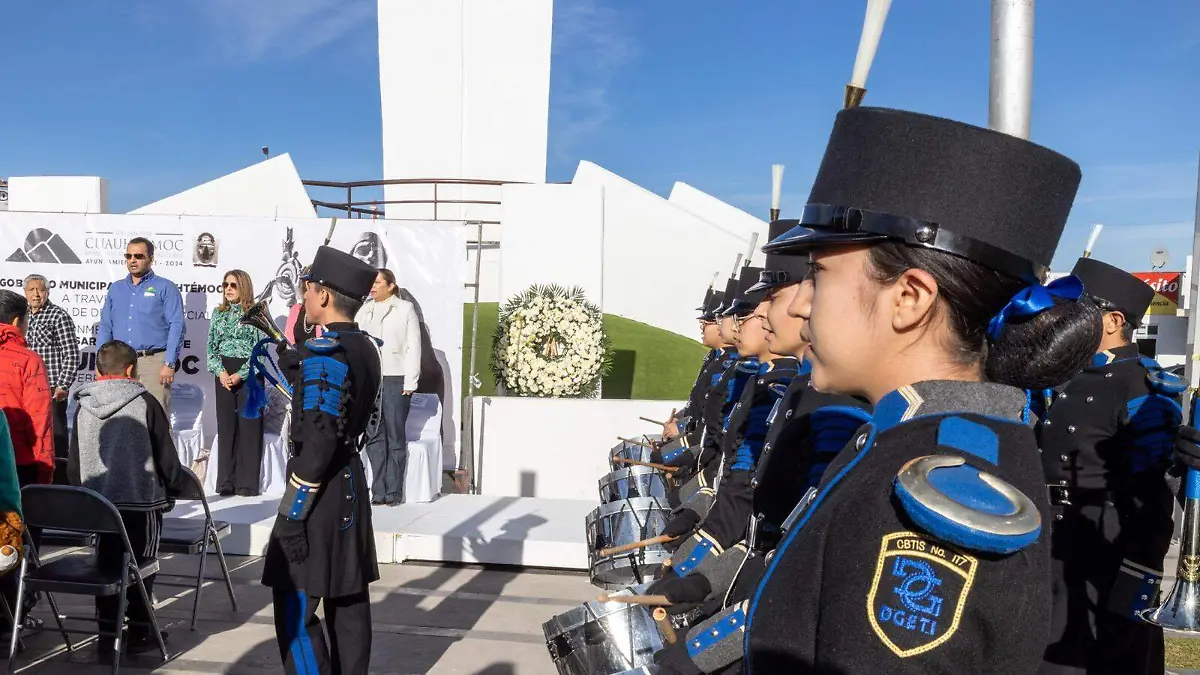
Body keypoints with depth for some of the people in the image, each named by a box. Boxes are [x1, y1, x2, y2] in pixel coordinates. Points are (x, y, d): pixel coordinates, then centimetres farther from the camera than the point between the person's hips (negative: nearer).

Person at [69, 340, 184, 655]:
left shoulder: (83, 406, 4)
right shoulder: (144, 402, -9)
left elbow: (74, 459, 9)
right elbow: (165, 454, -5)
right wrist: (174, 488, 9)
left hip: (97, 500, 4)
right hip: (141, 500, -4)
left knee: (106, 564, 12)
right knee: (140, 566, 6)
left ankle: (107, 633, 17)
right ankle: (140, 633, 12)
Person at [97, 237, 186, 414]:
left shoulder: (165, 288, 3)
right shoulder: (115, 289, 19)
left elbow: (176, 326, -5)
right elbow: (105, 327, 18)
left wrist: (169, 364, -14)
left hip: (153, 361, -5)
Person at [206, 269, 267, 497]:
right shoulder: (218, 313, 11)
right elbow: (211, 347, 9)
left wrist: (240, 375, -13)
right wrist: (220, 372, -6)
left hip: (249, 373, -4)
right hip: (223, 374, 4)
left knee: (249, 426, -3)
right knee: (225, 426, 5)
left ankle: (248, 483, 1)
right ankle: (226, 482, 10)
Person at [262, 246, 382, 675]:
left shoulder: (324, 354, -19)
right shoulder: (366, 348, 7)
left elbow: (318, 442, -24)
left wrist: (292, 513, -20)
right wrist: (284, 352, 19)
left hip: (321, 489, -9)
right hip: (352, 482, 9)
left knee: (295, 605, -1)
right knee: (348, 599, 14)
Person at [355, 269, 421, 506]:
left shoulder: (405, 309, 3)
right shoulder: (364, 310, 13)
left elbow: (413, 346, -1)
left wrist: (410, 381, -7)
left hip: (396, 379, -4)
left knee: (395, 436, 0)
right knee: (373, 436, 3)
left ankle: (394, 491, 4)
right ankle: (378, 490, 8)